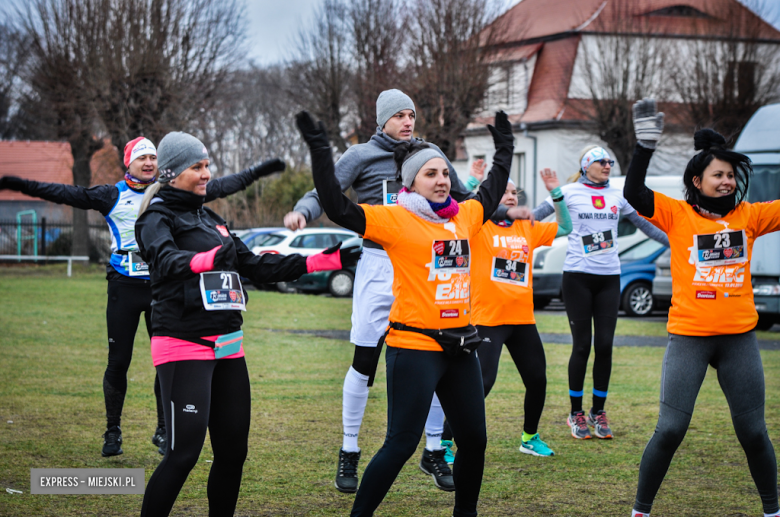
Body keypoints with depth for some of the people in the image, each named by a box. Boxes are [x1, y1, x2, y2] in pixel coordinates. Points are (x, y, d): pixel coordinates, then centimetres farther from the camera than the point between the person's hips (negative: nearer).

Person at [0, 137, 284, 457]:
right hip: (124, 286, -2)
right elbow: (69, 194, -7)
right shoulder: (113, 196, 2)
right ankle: (113, 431, 12)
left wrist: (257, 172, 13)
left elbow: (219, 188, 13)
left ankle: (164, 431, 15)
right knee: (118, 361, 0)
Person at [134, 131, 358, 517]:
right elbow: (167, 260, -27)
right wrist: (206, 260, -49)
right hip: (183, 346, -8)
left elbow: (257, 267, 21)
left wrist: (323, 261, 14)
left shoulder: (211, 220, 19)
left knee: (233, 449, 7)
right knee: (184, 451, -14)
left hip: (228, 347, 8)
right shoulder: (158, 217, -5)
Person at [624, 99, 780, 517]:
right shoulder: (677, 214, -1)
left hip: (738, 337, 3)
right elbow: (633, 193, -12)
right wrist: (646, 144, -21)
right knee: (670, 430, -4)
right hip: (688, 336, -3)